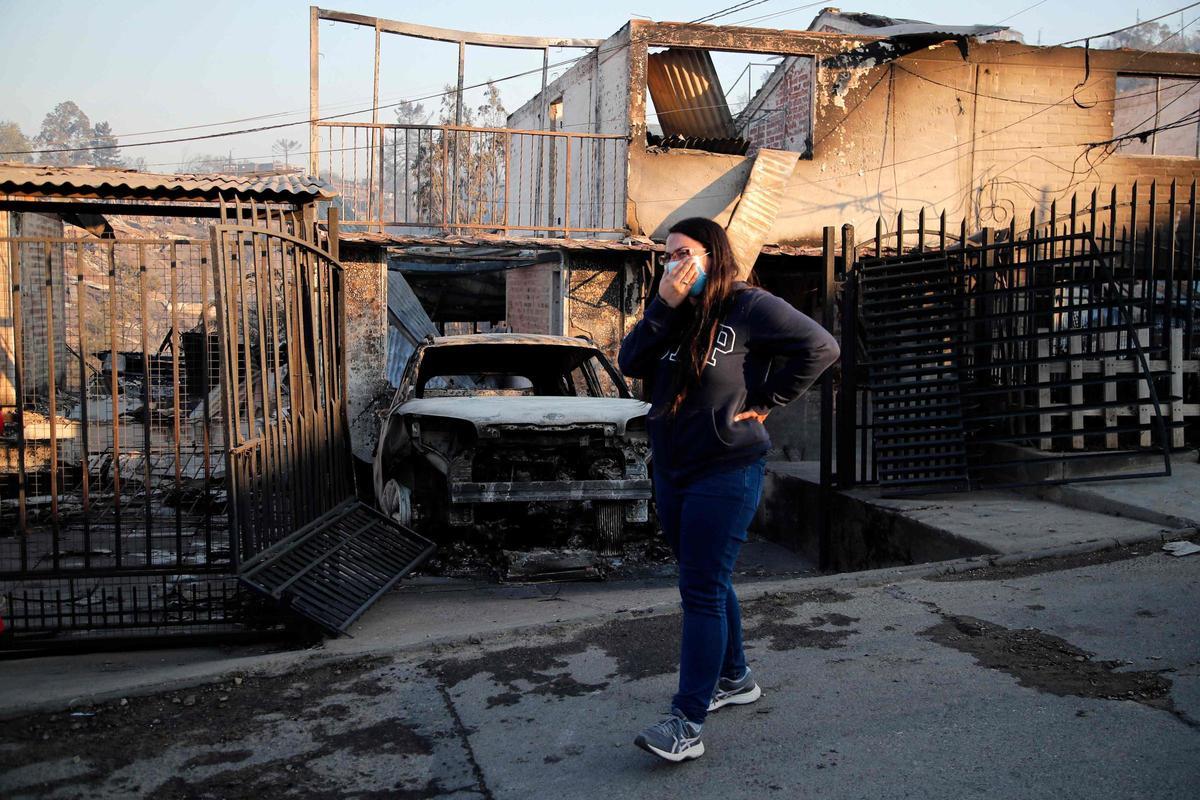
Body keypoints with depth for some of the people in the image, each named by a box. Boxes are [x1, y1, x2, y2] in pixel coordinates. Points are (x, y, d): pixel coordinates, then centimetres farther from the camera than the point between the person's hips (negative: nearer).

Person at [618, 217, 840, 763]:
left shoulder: (748, 307, -9)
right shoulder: (672, 313, 9)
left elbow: (820, 348, -12)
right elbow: (630, 363, -3)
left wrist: (764, 402, -12)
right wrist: (664, 305, -13)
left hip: (725, 473, -7)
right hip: (670, 472, 7)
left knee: (702, 591, -10)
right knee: (709, 584, 18)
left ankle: (687, 725, -7)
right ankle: (734, 679, 36)